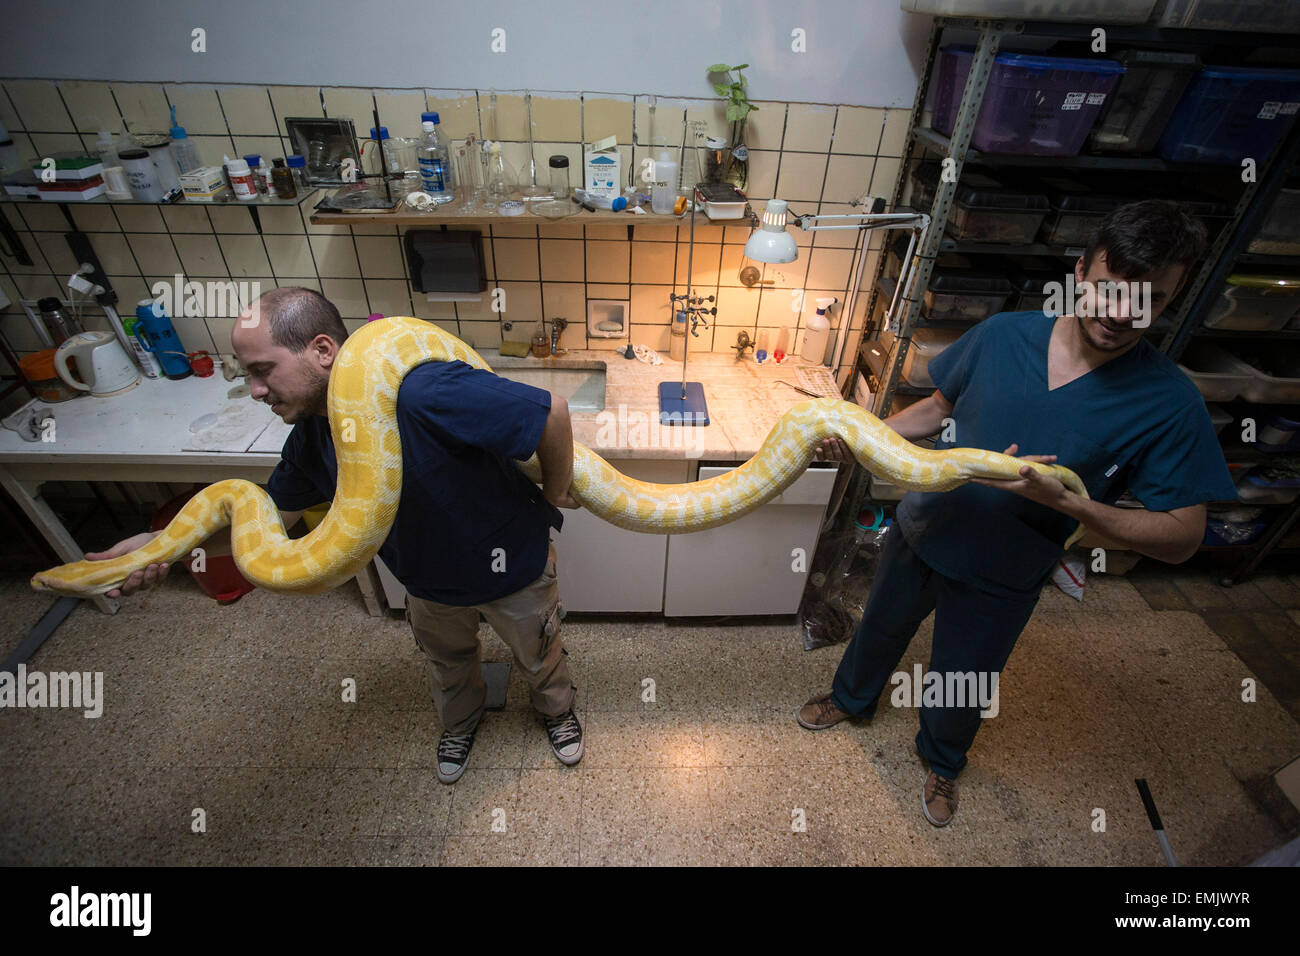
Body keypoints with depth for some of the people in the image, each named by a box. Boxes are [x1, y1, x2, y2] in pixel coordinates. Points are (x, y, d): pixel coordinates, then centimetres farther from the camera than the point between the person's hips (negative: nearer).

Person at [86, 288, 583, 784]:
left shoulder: (425, 394, -41)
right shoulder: (310, 437, -12)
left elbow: (553, 411, -39)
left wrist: (553, 496, -22)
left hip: (512, 567, -5)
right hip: (427, 582, 6)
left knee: (538, 655, 24)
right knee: (448, 660, 32)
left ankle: (557, 710, 59)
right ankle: (461, 722, 66)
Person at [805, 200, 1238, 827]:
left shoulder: (1169, 405, -18)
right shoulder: (1004, 335, -12)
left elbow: (1181, 538, -15)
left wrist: (1058, 498, -32)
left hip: (1000, 582, -2)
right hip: (919, 535, 2)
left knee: (960, 685, 21)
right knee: (881, 628, 26)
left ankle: (942, 760, 56)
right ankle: (851, 698, 59)